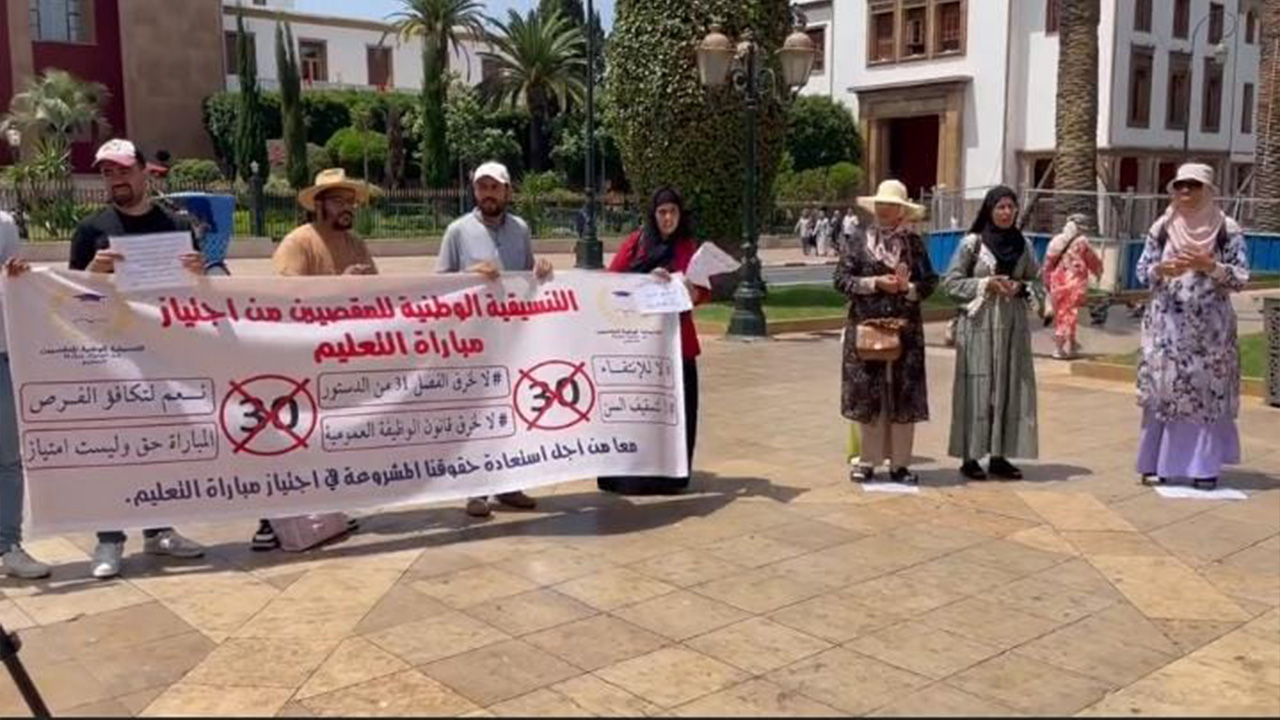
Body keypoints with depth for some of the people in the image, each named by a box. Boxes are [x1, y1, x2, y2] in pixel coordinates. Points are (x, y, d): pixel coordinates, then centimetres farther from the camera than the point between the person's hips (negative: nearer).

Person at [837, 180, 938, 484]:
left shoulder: (914, 243, 7)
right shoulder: (858, 242, 5)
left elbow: (929, 282, 6)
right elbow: (842, 279, -1)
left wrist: (908, 287, -14)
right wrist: (875, 283, -13)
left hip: (905, 330, 1)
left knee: (903, 396, 2)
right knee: (868, 395, 3)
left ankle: (899, 463, 10)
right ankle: (868, 460, 13)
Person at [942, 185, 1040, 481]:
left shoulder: (1023, 244, 10)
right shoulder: (972, 242, -2)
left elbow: (1035, 280, 17)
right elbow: (951, 282, -2)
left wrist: (1020, 287, -4)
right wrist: (985, 284, -13)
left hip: (1013, 324, 4)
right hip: (980, 324, -4)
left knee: (1010, 388, 3)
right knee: (977, 388, -5)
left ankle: (999, 456, 12)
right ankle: (970, 457, 2)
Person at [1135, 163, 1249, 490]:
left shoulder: (1228, 230, 1)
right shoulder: (1161, 228, 6)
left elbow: (1241, 278, -3)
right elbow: (1142, 271, 5)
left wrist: (1209, 266, -18)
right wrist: (1163, 269, -15)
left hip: (1210, 327, -1)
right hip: (1167, 324, 1)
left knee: (1208, 392, 0)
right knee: (1163, 389, 1)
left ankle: (1205, 465, 7)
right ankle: (1157, 463, 8)